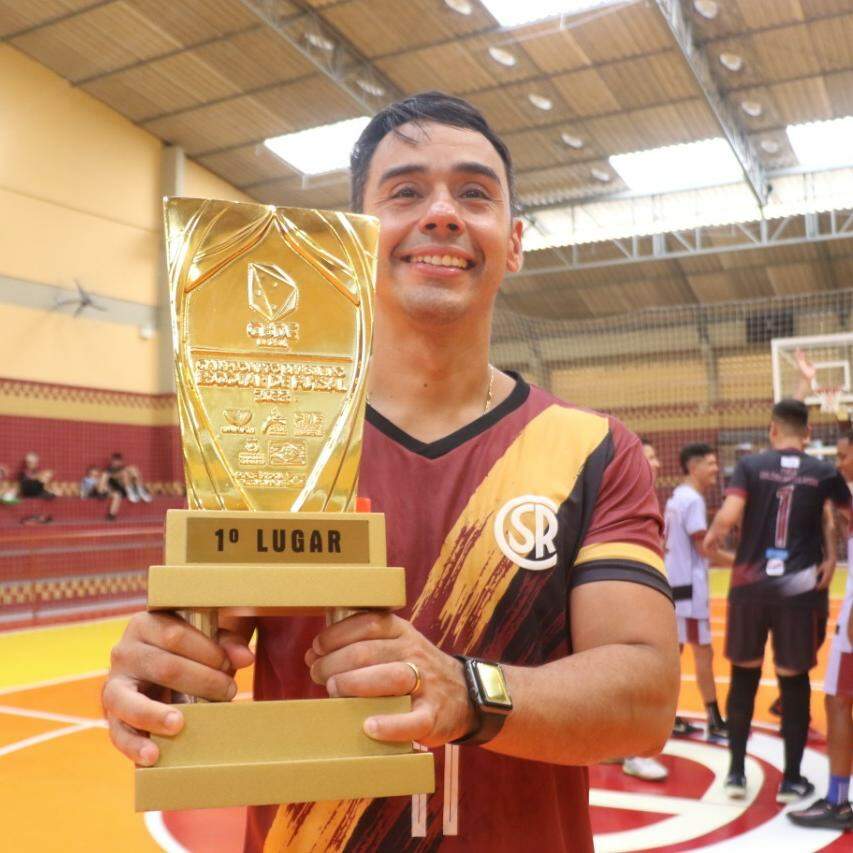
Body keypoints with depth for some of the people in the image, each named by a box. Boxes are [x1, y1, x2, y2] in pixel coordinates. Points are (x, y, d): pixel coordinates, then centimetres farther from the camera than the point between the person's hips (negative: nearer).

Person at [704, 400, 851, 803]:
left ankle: (736, 772, 18)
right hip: (800, 589, 0)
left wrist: (712, 538, 4)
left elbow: (728, 516, -16)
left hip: (750, 585, 0)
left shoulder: (750, 465, -3)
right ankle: (791, 779, 18)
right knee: (795, 680, 10)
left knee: (744, 675, 14)